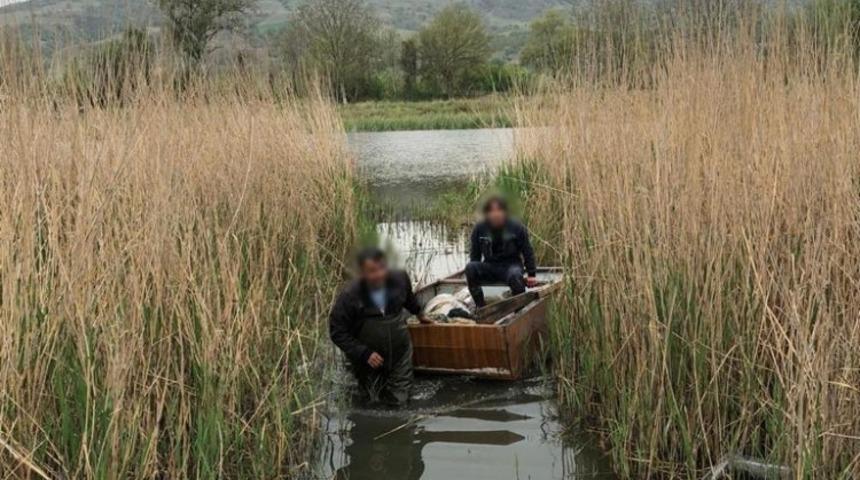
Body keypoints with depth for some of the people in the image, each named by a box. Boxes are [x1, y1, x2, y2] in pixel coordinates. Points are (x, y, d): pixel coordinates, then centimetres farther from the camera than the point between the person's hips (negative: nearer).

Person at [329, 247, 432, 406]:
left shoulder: (399, 279, -17)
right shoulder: (350, 297, -27)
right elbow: (337, 332, -19)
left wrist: (419, 314, 27)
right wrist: (364, 353, -24)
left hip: (399, 353, 2)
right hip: (369, 358, -2)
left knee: (398, 399, 9)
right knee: (376, 399, 16)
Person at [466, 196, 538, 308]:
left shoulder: (517, 228, -6)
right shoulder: (480, 229, -1)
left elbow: (527, 252, 2)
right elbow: (475, 254, 10)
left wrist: (532, 274, 0)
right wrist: (473, 272, 1)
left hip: (511, 265, -3)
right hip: (489, 266, 3)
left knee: (514, 275, -38)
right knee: (469, 267, -26)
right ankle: (480, 306, -20)